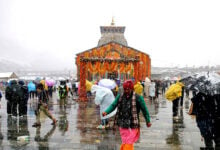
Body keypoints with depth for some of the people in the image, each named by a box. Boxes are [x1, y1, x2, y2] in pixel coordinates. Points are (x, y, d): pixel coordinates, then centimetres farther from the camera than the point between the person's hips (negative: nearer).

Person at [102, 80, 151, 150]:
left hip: (132, 126, -4)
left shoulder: (138, 98, -8)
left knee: (128, 144, -4)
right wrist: (106, 112, -20)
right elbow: (113, 105, -2)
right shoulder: (120, 97, 3)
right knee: (124, 142, 17)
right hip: (122, 125, 4)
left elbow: (144, 109, -2)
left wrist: (148, 121, 1)